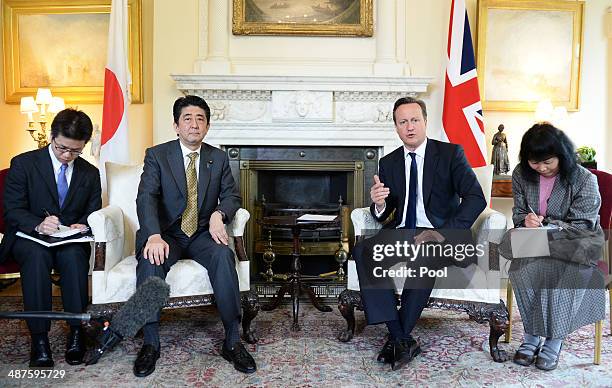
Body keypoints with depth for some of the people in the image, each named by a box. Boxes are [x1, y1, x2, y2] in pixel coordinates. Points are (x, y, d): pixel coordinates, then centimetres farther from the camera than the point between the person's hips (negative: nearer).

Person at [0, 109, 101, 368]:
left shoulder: (90, 174, 11)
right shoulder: (23, 164, 1)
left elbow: (93, 213, 13)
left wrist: (83, 225, -13)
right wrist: (38, 225, -26)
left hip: (71, 241, 2)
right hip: (28, 238, -1)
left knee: (74, 256, -34)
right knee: (37, 256, -36)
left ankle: (76, 331, -27)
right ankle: (39, 338, -32)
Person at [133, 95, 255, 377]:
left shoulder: (219, 158, 8)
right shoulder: (157, 155, -1)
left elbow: (232, 195, 5)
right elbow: (146, 198, -13)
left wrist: (219, 214, -21)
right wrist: (154, 236, -32)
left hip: (203, 234, 2)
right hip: (166, 234, -1)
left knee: (224, 256, -30)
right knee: (151, 261, -33)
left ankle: (232, 342, -24)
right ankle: (150, 343, -19)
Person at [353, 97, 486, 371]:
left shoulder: (451, 153, 2)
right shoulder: (388, 163, 12)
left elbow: (476, 198, -9)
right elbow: (384, 215, 11)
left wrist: (444, 233, -22)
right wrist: (379, 205, -16)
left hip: (437, 233, -3)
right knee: (363, 250, -26)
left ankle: (399, 340, -17)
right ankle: (402, 340, -22)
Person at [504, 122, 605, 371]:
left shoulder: (585, 180, -10)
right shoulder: (521, 175, 2)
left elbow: (579, 227, -11)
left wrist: (545, 226, -26)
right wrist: (526, 220, -17)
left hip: (571, 245, -3)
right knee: (523, 269, -31)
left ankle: (554, 340, -19)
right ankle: (532, 335, -17)